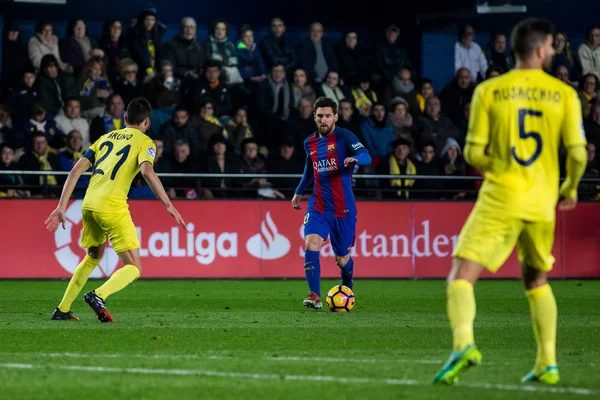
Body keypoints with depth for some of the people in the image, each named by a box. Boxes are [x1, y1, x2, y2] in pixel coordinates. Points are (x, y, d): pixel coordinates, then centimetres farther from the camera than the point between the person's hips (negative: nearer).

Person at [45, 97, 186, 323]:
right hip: (113, 208, -6)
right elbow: (147, 171, -16)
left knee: (93, 257, 30)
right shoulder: (144, 142, 5)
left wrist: (62, 207, 14)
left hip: (89, 206, 6)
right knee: (133, 269, 0)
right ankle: (99, 296, -27)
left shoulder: (106, 138, 22)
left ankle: (62, 310, 28)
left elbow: (76, 170, 15)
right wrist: (168, 205, -16)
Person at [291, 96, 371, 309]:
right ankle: (315, 297, -17)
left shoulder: (344, 137, -7)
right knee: (310, 245, -20)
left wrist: (355, 158, -42)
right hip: (318, 206, 3)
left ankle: (347, 290, 38)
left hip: (343, 208, -3)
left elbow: (366, 156, -20)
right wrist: (299, 192, 31)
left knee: (342, 259, 6)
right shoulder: (310, 143, 8)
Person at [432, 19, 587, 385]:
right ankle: (548, 364, 14)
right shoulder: (564, 94, 1)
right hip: (543, 202, 3)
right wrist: (570, 189, 16)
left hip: (500, 199, -2)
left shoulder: (489, 91, -1)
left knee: (462, 276, -4)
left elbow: (474, 153, -2)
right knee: (537, 280, 22)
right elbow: (577, 152, -3)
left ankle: (464, 343, -30)